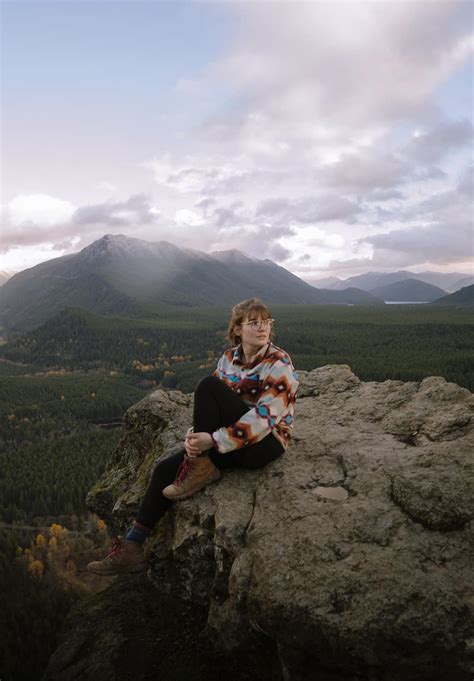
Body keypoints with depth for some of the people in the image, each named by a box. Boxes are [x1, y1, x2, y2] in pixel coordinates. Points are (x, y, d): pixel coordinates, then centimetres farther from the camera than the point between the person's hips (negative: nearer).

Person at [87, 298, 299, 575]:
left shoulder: (279, 363, -13)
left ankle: (202, 470, -14)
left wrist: (214, 440, -28)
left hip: (266, 442, -7)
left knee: (208, 385, -25)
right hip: (230, 441, 7)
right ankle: (132, 549, -1)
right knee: (166, 468, -8)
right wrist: (196, 436, -13)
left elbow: (266, 416, -23)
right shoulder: (229, 358, 7)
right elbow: (210, 406, 8)